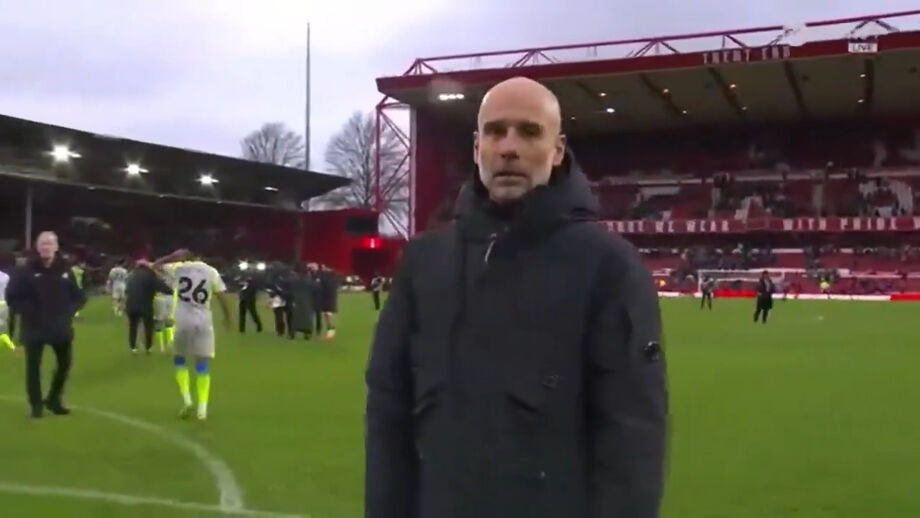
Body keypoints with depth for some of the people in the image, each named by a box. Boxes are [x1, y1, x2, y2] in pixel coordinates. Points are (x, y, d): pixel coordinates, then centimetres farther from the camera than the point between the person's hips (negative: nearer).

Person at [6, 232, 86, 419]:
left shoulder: (65, 270, 1)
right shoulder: (27, 270, -7)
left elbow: (79, 296, 8)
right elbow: (12, 297, -4)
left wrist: (69, 312, -7)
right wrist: (29, 312, -14)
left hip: (61, 326, 3)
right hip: (34, 327, -3)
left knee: (65, 362, 9)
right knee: (33, 366, 2)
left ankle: (54, 399, 29)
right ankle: (36, 404, 16)